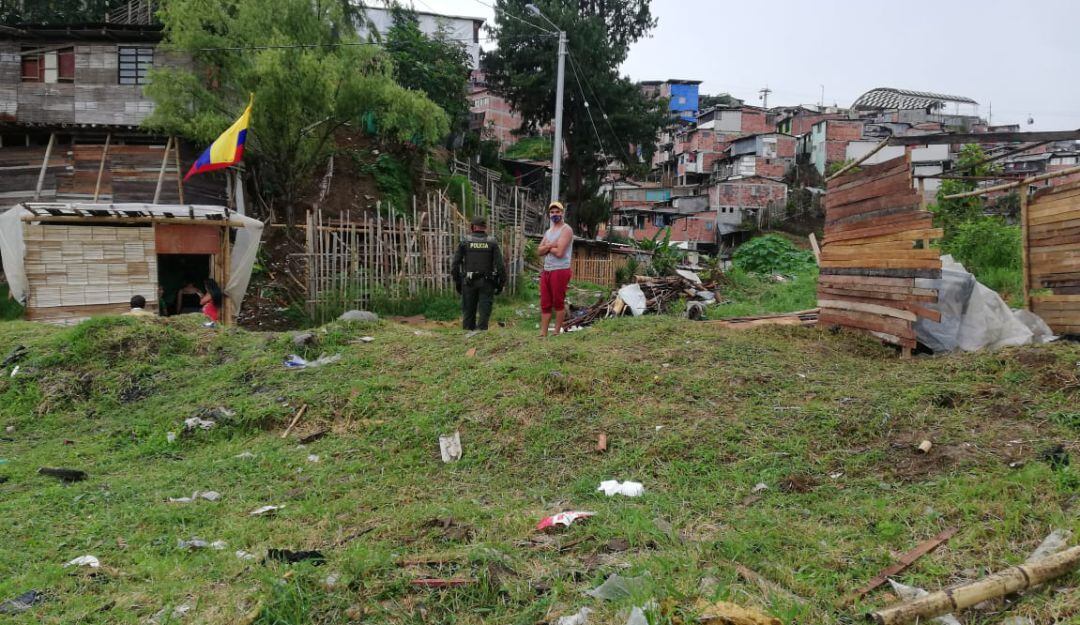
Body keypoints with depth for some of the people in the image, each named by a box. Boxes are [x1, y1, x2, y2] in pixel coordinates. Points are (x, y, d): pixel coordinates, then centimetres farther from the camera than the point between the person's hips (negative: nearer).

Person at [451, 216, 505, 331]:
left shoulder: (464, 242, 1)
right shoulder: (492, 243, 0)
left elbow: (455, 264, 0)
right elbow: (500, 265, -5)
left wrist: (457, 282, 8)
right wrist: (501, 283, 2)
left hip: (469, 282, 1)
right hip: (487, 283, -1)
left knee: (468, 311, 10)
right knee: (484, 311, 1)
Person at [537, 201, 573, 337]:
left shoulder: (566, 230, -6)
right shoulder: (548, 232, 19)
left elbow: (559, 252, -18)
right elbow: (539, 251, 8)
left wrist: (547, 247, -1)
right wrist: (550, 246, -10)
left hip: (560, 270, -8)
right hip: (546, 270, 8)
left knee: (558, 303, -1)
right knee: (545, 304, 5)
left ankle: (557, 332, 4)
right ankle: (543, 333, 7)